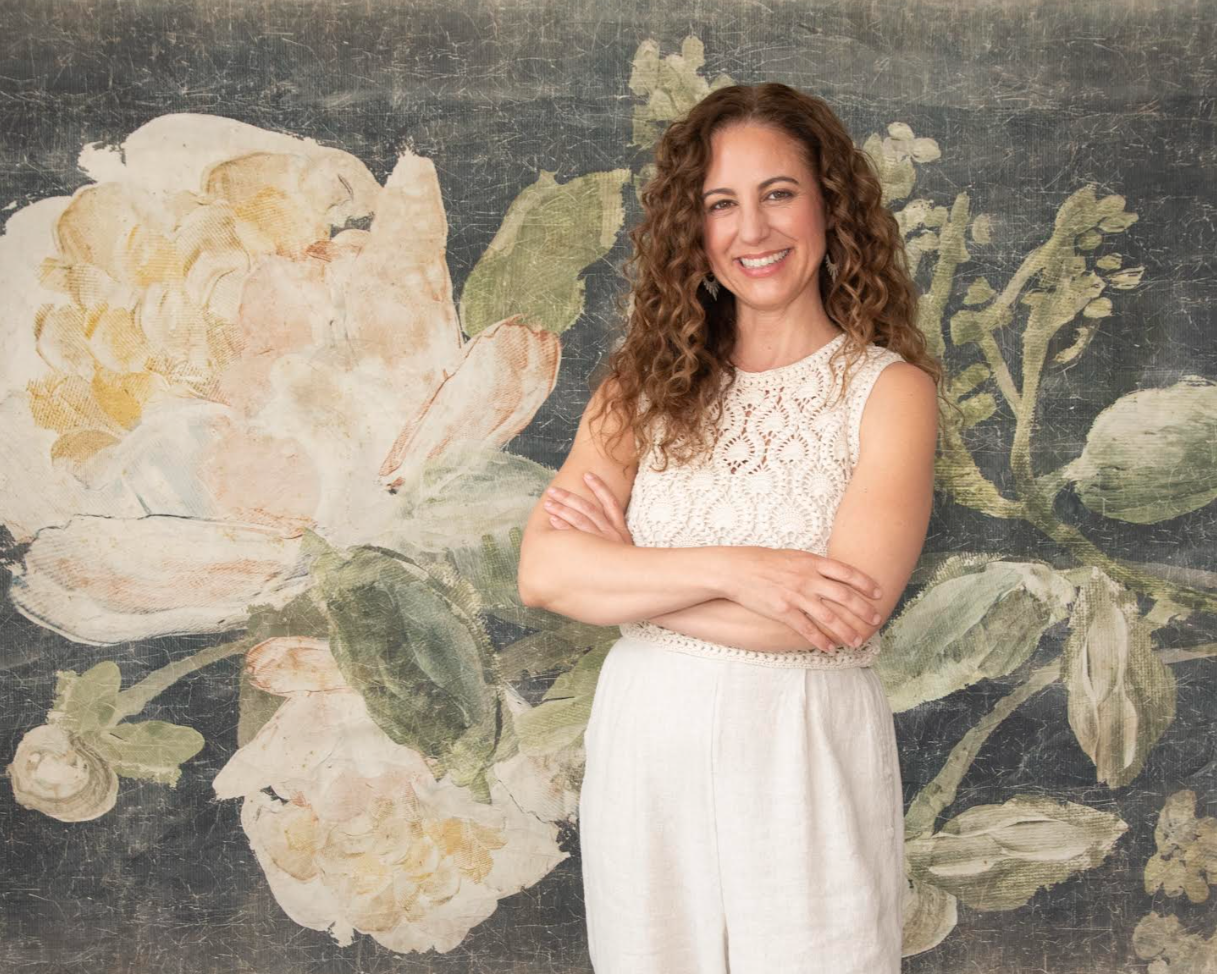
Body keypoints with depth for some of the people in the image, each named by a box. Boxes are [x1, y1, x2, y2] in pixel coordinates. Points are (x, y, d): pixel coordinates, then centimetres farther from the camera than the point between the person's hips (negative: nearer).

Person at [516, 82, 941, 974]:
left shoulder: (889, 389, -5)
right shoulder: (648, 383, 3)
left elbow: (844, 615, -18)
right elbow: (544, 572, -9)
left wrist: (624, 567, -11)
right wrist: (728, 569, -20)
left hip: (805, 758, -3)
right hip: (645, 743, 3)